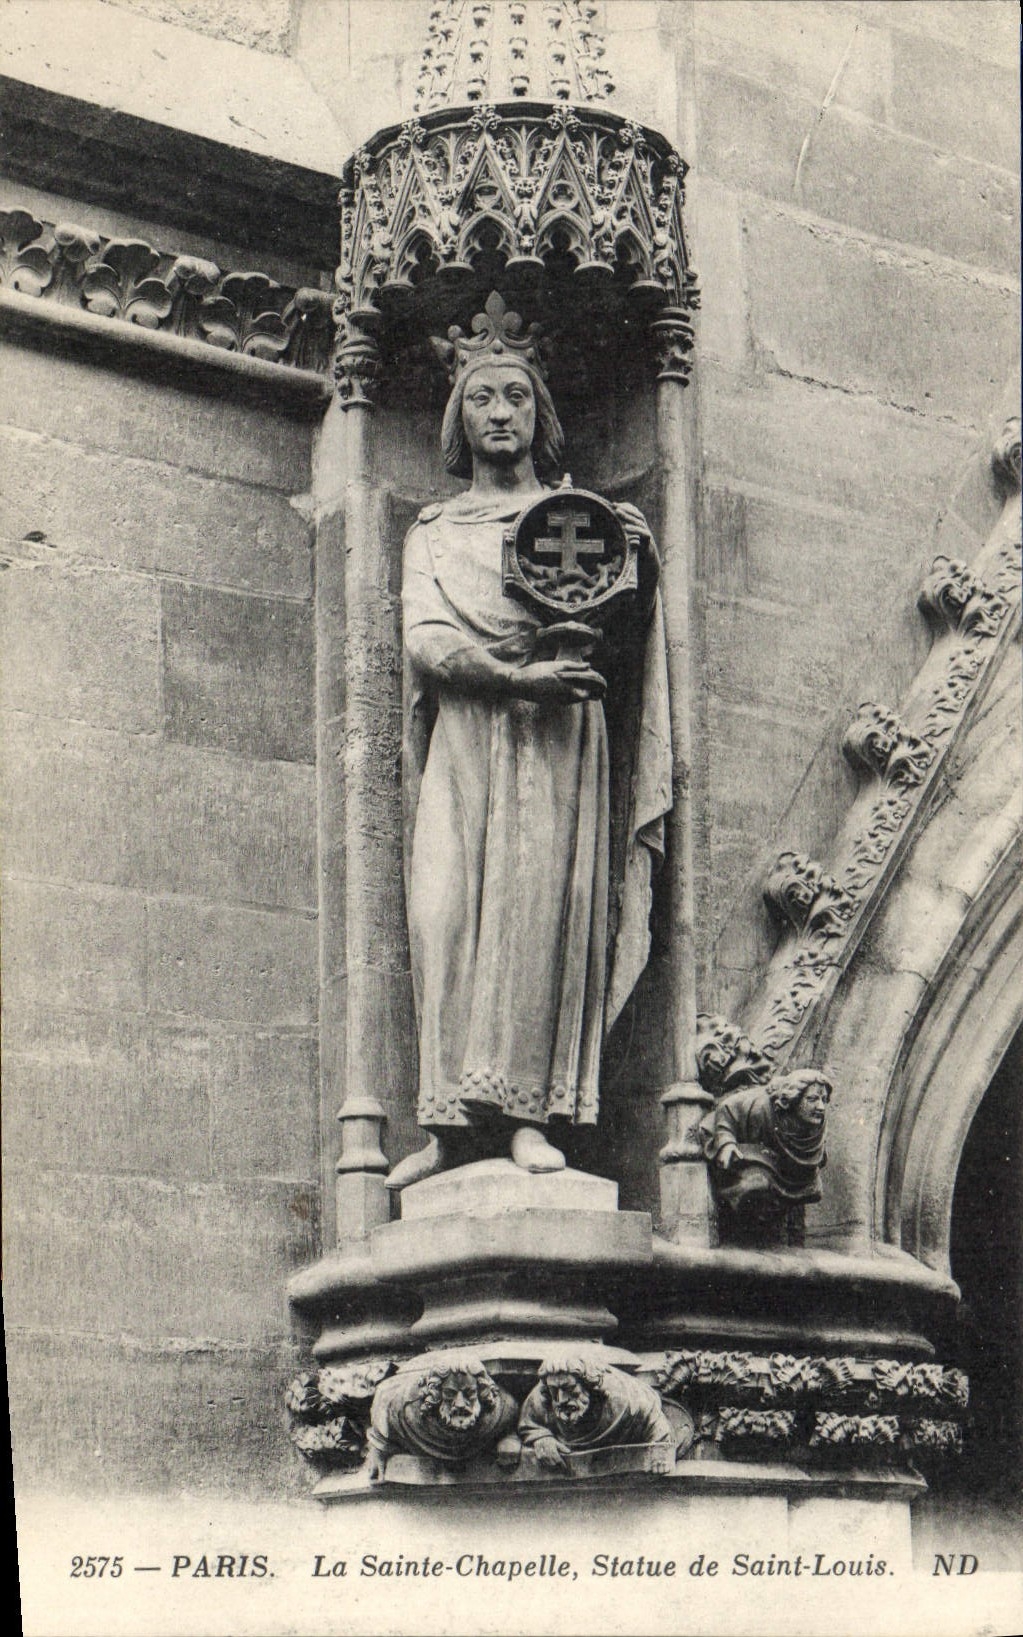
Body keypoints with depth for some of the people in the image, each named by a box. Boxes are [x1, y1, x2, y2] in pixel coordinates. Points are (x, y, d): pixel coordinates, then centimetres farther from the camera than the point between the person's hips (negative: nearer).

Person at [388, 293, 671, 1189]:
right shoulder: (434, 531, 19)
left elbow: (619, 634, 8)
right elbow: (425, 641, 3)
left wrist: (639, 566, -12)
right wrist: (518, 676, -13)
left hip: (557, 738, -1)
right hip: (463, 737, 1)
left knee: (544, 899, -15)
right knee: (450, 908, -12)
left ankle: (530, 1113, -18)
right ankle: (461, 1121, -13)